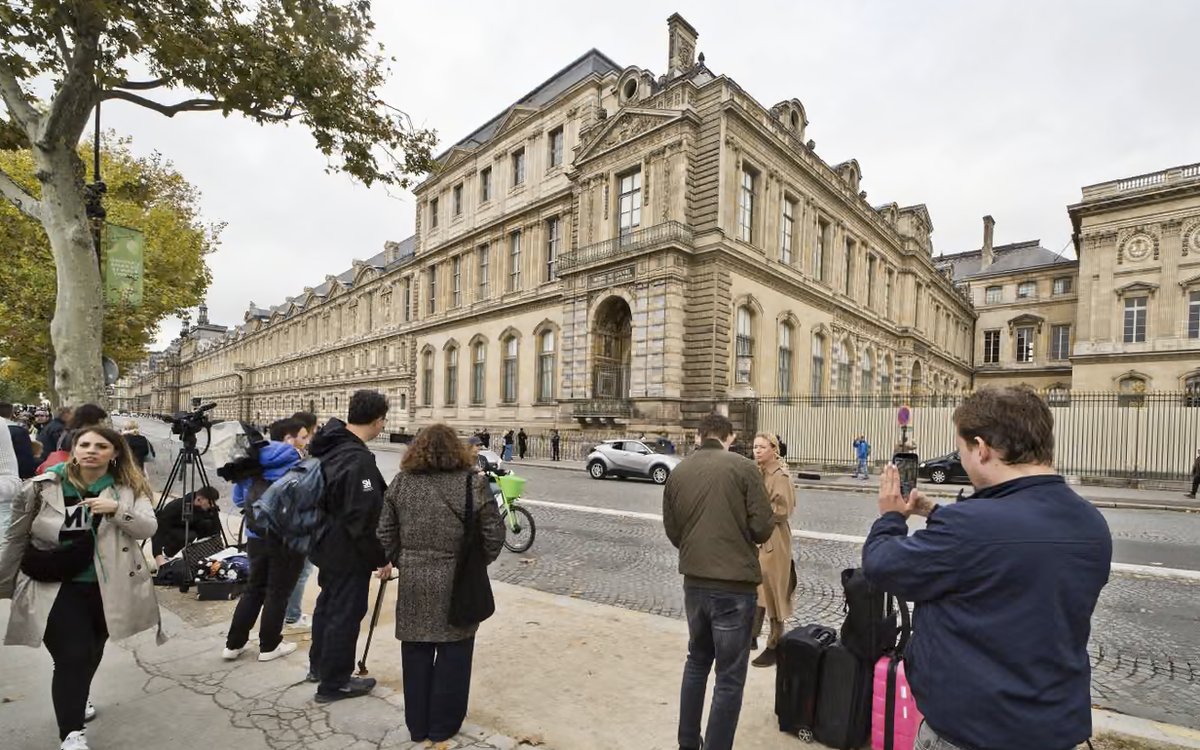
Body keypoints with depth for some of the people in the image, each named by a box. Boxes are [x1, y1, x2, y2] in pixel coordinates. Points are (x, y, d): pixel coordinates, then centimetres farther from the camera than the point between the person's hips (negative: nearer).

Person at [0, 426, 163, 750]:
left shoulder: (129, 487, -5)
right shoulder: (43, 487, -8)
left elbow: (148, 528, -16)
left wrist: (116, 509, -32)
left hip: (107, 587, 3)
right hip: (55, 588, -2)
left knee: (92, 653, 21)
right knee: (72, 657, -11)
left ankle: (76, 699, 49)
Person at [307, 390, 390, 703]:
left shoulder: (329, 447, 1)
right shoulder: (359, 460, -28)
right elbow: (364, 518, -27)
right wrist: (381, 557, -15)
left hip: (326, 546, 9)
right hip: (350, 553, -9)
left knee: (328, 604, 25)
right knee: (345, 613, 7)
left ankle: (318, 666, 43)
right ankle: (334, 683, 23)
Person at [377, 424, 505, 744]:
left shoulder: (401, 482, 1)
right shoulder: (472, 481, -9)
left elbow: (385, 533, 6)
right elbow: (494, 535, -7)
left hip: (413, 581, 3)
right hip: (458, 583, -3)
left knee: (416, 654, 18)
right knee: (453, 656, 13)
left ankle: (416, 725, 32)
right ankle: (442, 726, 25)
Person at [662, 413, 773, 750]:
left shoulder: (678, 472, 2)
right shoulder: (743, 468, -11)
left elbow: (672, 531, 7)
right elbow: (763, 527, -11)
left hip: (694, 581, 5)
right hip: (735, 585, -5)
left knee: (697, 662, 25)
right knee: (729, 678, 9)